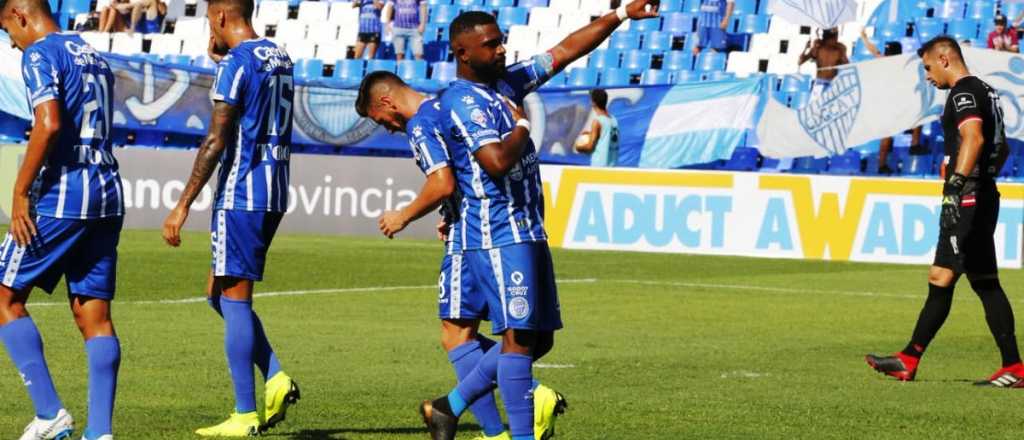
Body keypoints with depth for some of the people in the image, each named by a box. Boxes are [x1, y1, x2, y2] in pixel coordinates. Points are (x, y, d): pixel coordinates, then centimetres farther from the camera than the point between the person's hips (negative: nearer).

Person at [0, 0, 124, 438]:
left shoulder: (40, 54, -7)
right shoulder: (95, 57, 19)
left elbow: (48, 125, -21)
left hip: (61, 194, -8)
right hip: (108, 195, 8)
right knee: (94, 316, 6)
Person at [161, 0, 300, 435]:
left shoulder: (236, 64, -12)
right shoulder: (280, 59, 13)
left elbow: (216, 141, -17)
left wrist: (183, 205, -15)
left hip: (240, 197, -9)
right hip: (274, 197, 9)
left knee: (234, 298, -3)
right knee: (219, 293, 16)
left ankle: (246, 415, -3)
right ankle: (276, 379, 4)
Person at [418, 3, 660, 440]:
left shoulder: (506, 83, 14)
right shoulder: (463, 102, -13)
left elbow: (566, 50, 18)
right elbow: (497, 162, -26)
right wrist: (522, 126, -9)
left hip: (528, 231, 9)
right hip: (498, 235, -9)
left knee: (539, 339, 11)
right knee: (519, 336, -11)